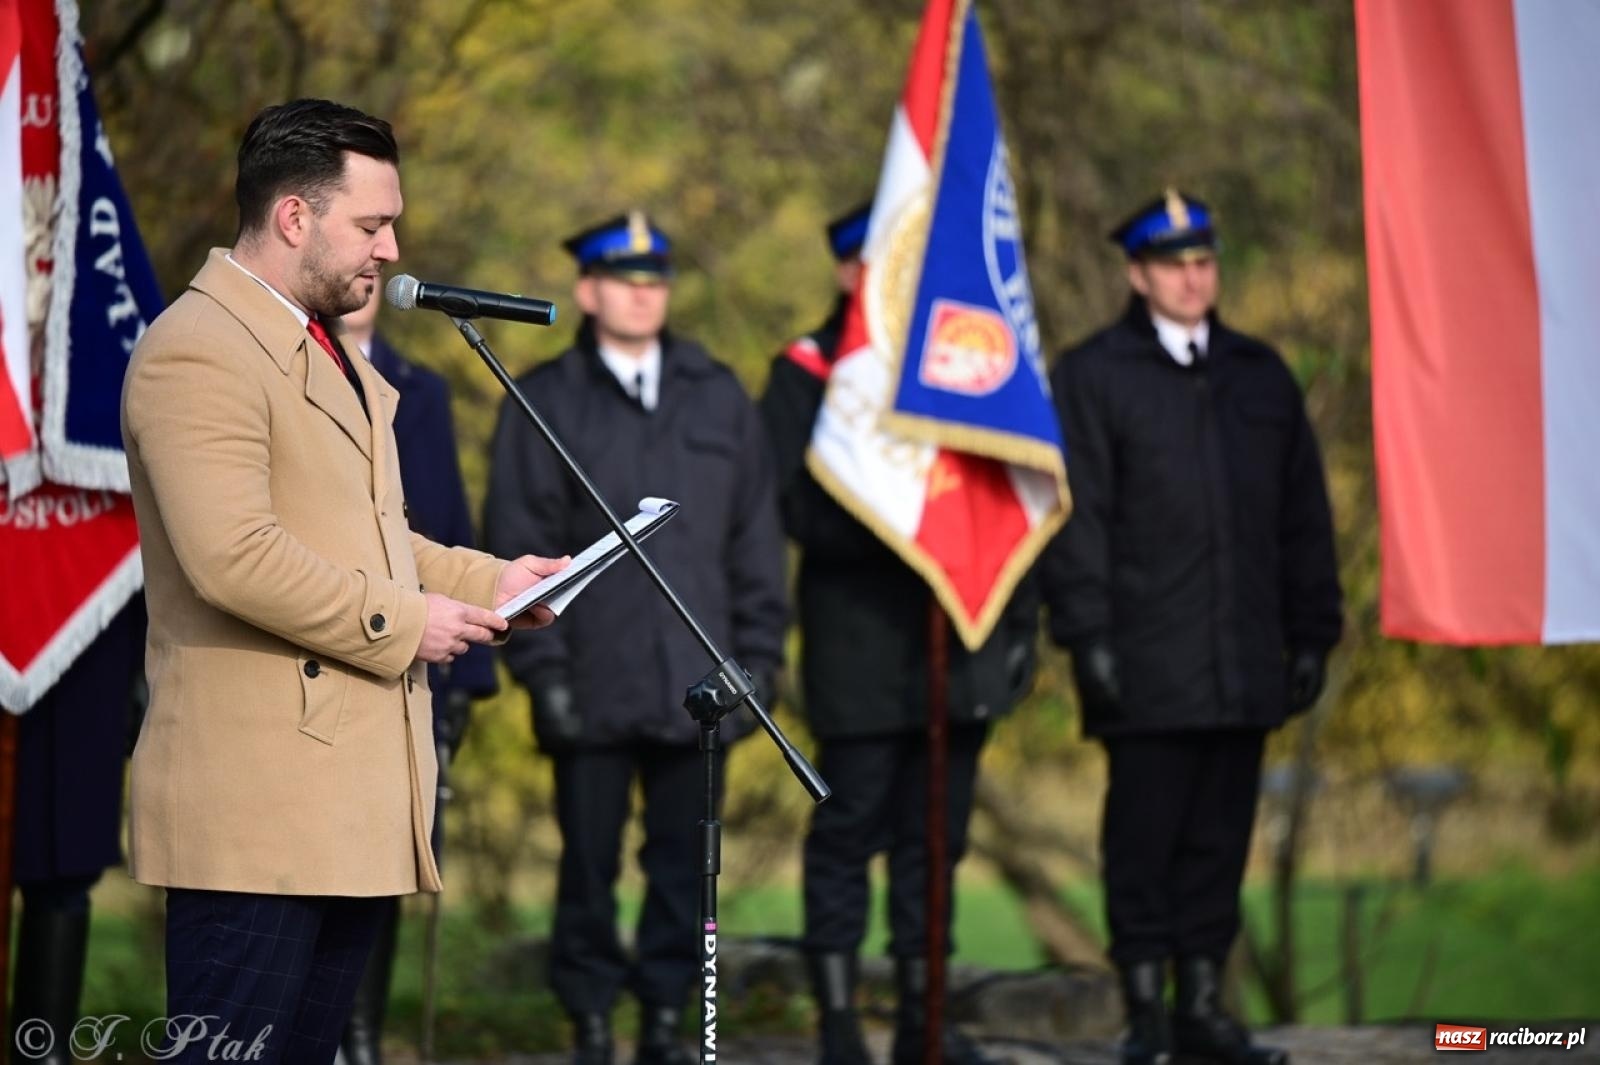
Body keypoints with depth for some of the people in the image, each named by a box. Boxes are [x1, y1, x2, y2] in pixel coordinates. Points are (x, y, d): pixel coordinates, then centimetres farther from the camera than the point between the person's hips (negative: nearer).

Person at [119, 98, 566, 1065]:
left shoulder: (328, 352, 22)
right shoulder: (198, 351, -13)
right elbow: (234, 556, -23)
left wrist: (487, 583, 14)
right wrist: (401, 622, -15)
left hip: (352, 792, 10)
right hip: (258, 797, -10)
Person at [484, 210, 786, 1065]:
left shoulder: (718, 397, 11)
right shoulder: (543, 402, 3)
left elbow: (755, 536, 11)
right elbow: (518, 546, 0)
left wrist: (757, 654, 5)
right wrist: (542, 667, -6)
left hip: (696, 686, 2)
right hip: (592, 687, -2)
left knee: (684, 861, 6)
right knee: (590, 862, 3)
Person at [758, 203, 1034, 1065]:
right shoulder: (806, 371, 2)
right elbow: (795, 503, -8)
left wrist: (1021, 621, 9)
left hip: (958, 649, 4)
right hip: (860, 651, -4)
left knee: (935, 833, 9)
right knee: (850, 827, -2)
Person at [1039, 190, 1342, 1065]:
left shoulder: (1260, 374, 15)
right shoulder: (1091, 375, 2)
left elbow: (1303, 517, 16)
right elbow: (1077, 519, -4)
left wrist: (1311, 632, 11)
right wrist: (1088, 637, -11)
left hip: (1243, 664, 4)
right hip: (1147, 667, -4)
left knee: (1219, 837, 7)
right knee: (1144, 837, -1)